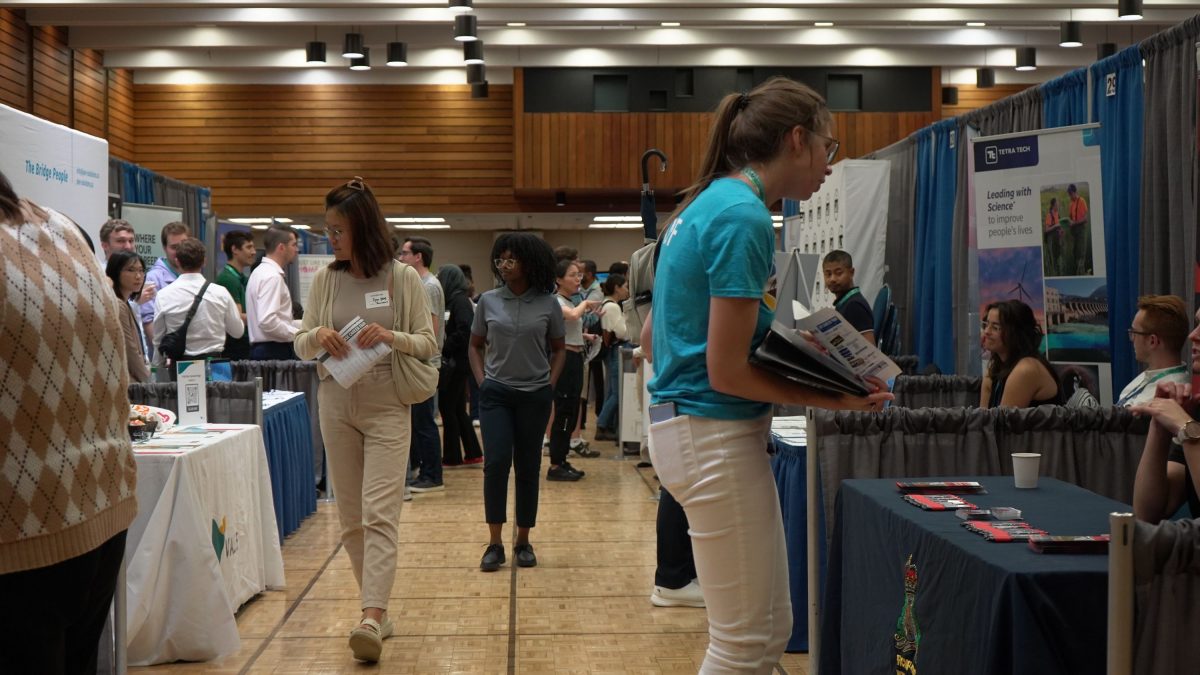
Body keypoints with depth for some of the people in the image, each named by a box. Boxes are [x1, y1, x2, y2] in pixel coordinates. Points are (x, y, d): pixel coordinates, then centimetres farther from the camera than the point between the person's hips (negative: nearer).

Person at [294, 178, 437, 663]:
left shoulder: (403, 278, -5)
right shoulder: (324, 279, 3)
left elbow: (429, 343, -1)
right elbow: (301, 346, 7)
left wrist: (393, 337, -20)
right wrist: (317, 336, -15)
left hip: (386, 409, -4)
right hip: (336, 408, 4)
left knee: (380, 515, -12)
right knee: (350, 518, 9)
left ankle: (371, 620, -17)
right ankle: (376, 608, 23)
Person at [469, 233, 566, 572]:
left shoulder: (547, 304, -1)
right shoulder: (488, 301, 1)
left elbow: (559, 349, 9)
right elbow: (475, 346, 11)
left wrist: (551, 383, -1)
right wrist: (481, 380, 0)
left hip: (535, 395, 0)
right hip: (495, 393, 0)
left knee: (528, 468, 5)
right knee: (496, 463, -10)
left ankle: (523, 541, 16)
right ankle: (495, 543, -1)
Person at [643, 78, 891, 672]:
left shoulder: (708, 205, 12)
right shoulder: (744, 216, -17)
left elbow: (652, 337, 17)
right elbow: (727, 372, -19)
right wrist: (833, 399, -11)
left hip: (685, 427, 10)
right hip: (717, 436, -10)